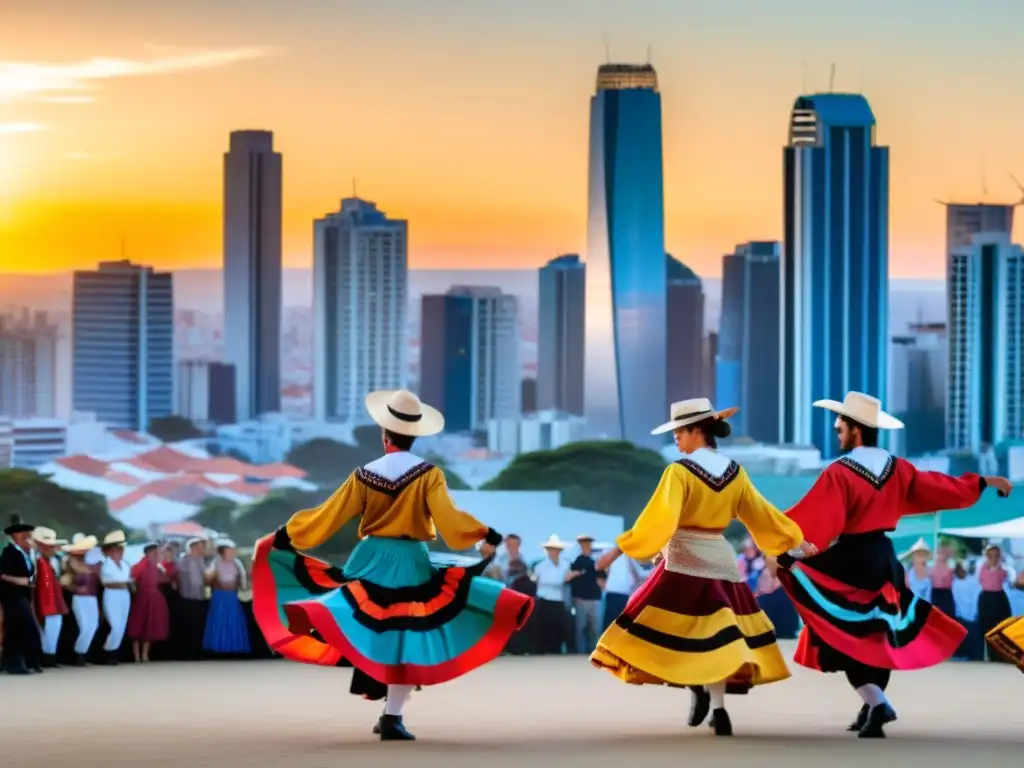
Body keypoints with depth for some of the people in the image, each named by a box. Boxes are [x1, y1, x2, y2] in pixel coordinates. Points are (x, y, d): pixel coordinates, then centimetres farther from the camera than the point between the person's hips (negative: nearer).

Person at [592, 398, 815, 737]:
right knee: (716, 637, 9)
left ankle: (696, 688, -16)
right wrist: (797, 541, 24)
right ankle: (718, 708, 0)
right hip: (721, 560, 6)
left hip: (684, 561, -6)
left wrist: (618, 550, -16)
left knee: (669, 633, 1)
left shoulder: (680, 471, -12)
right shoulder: (735, 473, 6)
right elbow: (762, 514, 13)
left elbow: (656, 519, -18)